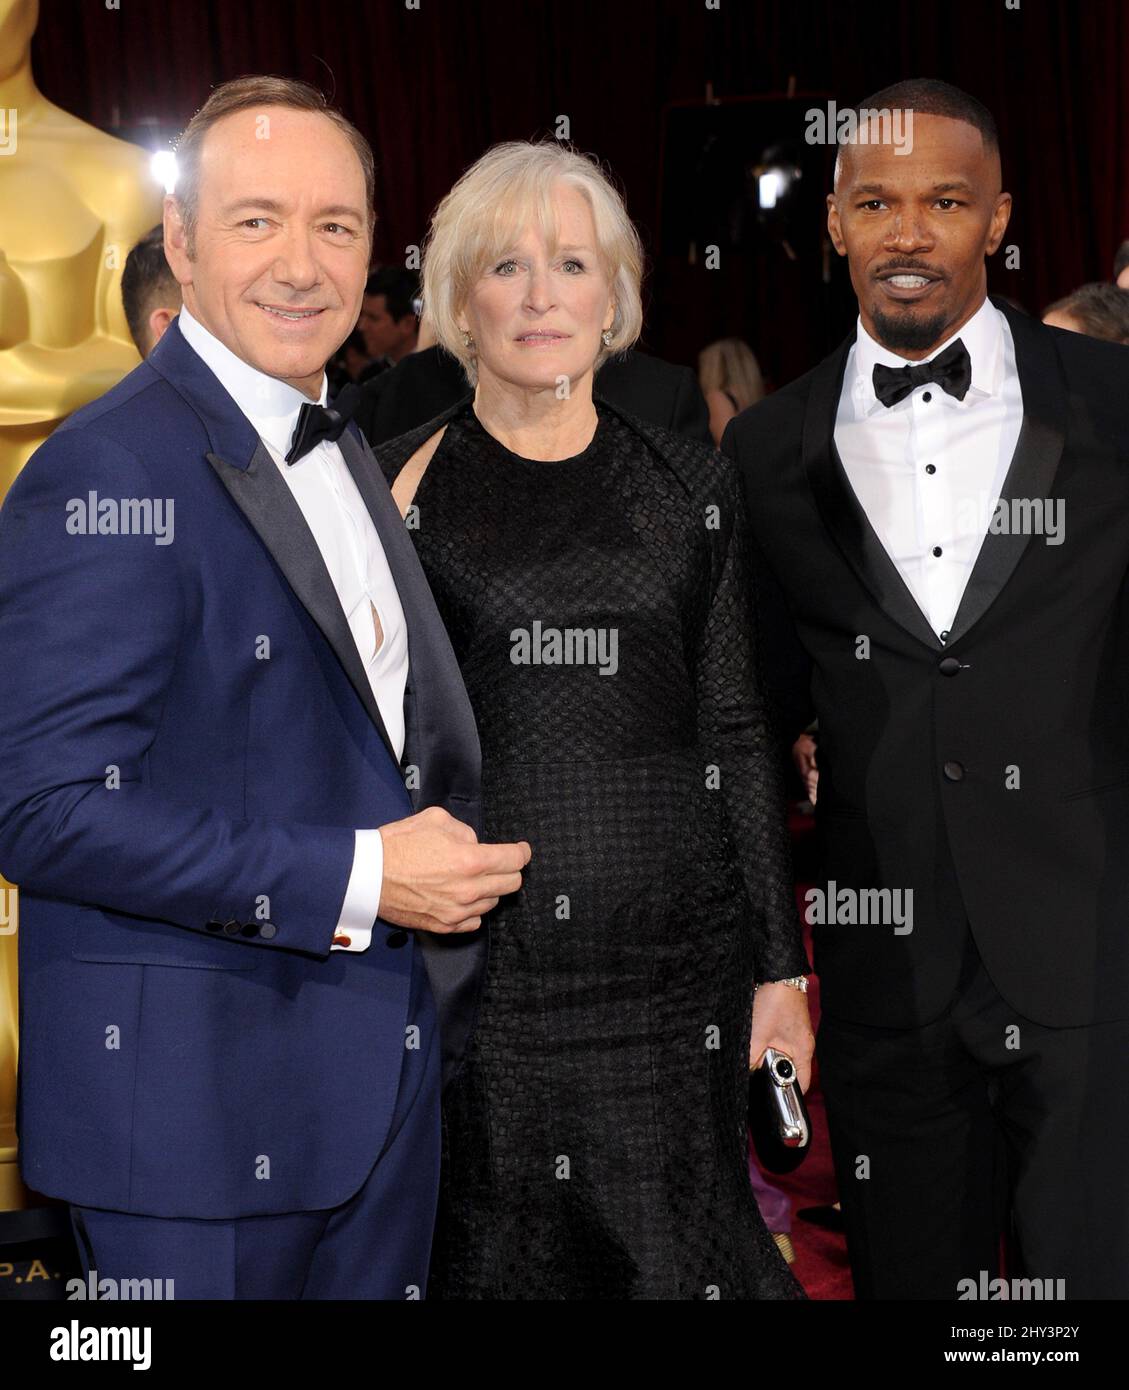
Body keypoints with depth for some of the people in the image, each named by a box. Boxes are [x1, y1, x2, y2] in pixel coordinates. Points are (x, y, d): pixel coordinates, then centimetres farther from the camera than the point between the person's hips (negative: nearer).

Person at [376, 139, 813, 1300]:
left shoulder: (690, 486, 8)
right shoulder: (395, 485, 2)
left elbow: (736, 734, 8)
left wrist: (780, 969, 7)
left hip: (670, 954, 2)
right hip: (469, 954, -1)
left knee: (674, 1246, 6)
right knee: (483, 1247, 8)